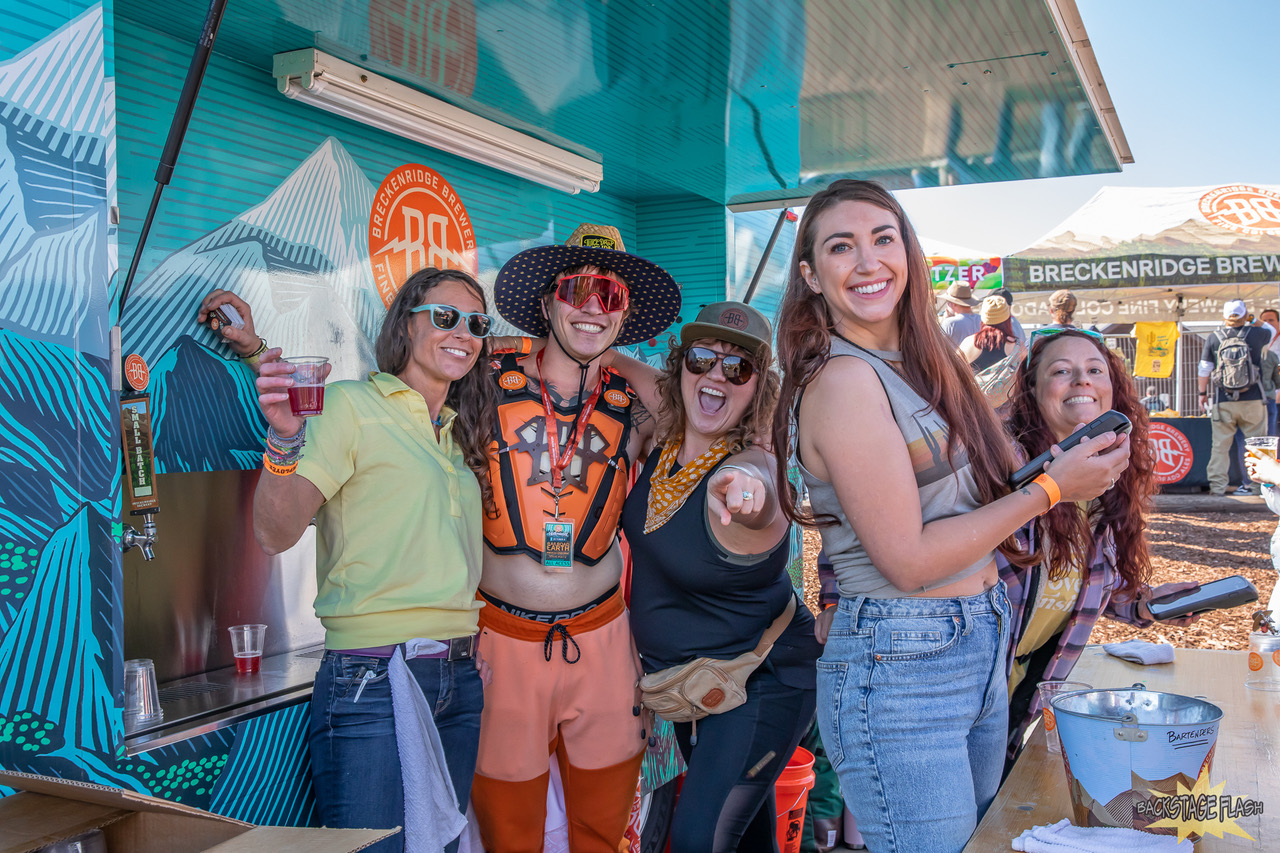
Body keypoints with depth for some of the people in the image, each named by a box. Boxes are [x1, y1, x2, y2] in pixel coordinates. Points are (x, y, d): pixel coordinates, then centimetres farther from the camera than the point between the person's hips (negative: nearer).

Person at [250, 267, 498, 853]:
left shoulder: (460, 432, 16)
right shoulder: (351, 404, -5)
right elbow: (275, 534, -15)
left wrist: (468, 649, 11)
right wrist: (284, 441, -30)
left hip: (458, 680, 7)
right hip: (372, 680, -7)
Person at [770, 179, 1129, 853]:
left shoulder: (914, 363, 10)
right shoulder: (842, 380, -17)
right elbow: (907, 559, -18)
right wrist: (1051, 488, -13)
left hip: (981, 646, 9)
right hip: (902, 667, -9)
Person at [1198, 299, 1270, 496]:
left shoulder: (1213, 338, -2)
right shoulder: (1256, 334, -3)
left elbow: (1204, 370, 1)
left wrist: (1203, 393, 12)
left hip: (1223, 402, 1)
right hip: (1252, 400, -1)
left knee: (1220, 446, 4)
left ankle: (1217, 486, 3)